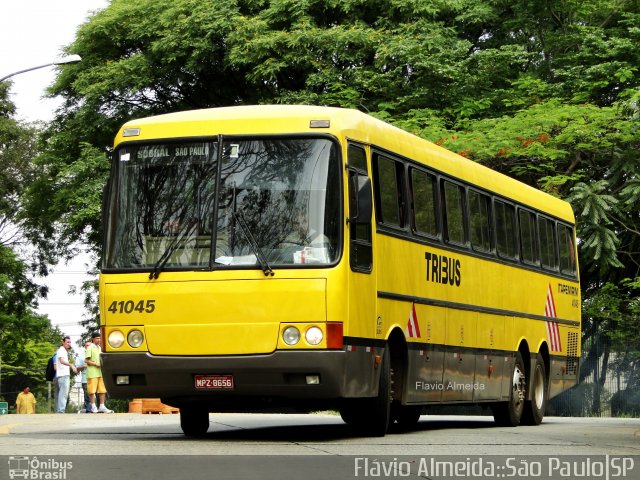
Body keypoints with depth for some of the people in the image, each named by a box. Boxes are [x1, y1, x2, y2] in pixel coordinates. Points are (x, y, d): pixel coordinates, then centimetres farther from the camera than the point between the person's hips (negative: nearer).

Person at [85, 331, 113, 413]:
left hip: (100, 372, 7)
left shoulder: (99, 348, 17)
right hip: (92, 373, -7)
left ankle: (102, 407, 8)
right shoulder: (90, 348, -4)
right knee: (92, 391, -4)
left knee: (102, 390, 4)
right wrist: (96, 364, -16)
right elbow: (87, 360, -9)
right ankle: (93, 407, 1)